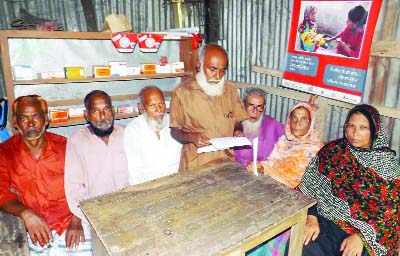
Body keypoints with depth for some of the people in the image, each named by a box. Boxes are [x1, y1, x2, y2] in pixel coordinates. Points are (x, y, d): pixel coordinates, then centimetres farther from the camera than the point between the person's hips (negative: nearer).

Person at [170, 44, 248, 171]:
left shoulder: (230, 89, 7)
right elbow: (175, 131, 1)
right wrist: (191, 137, -17)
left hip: (227, 160, 4)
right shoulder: (183, 92, -5)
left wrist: (238, 131, -4)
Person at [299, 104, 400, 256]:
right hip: (326, 222, 1)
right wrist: (311, 217, -12)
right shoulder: (333, 149, 4)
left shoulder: (387, 164, 0)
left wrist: (361, 236, -16)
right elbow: (310, 185, 2)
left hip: (367, 232, -1)